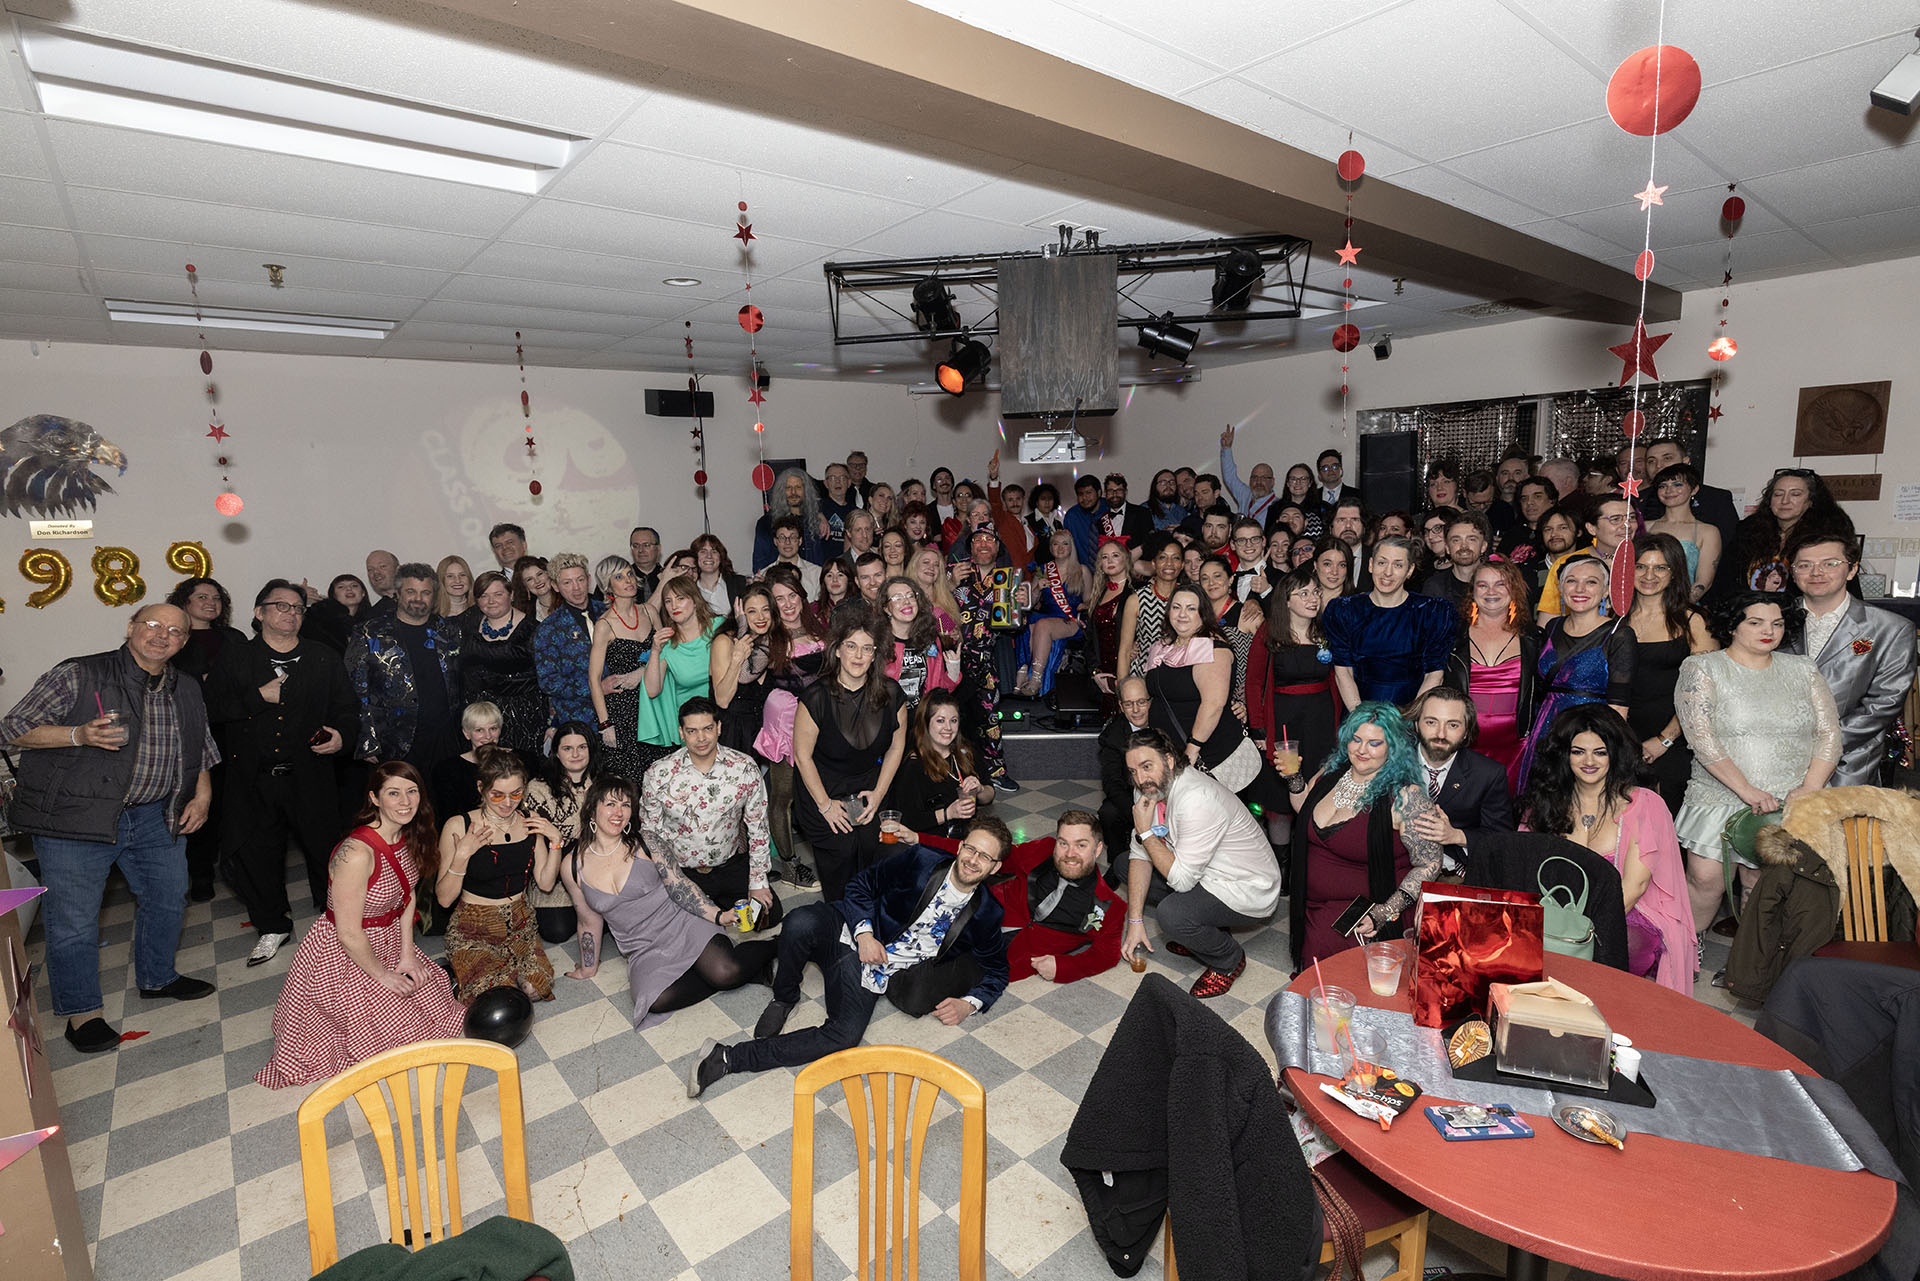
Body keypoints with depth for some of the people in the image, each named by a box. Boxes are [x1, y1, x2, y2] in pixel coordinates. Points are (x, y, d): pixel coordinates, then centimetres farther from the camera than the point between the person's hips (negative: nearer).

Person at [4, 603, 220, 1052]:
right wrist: (79, 734, -24)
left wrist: (202, 796, 7)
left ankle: (157, 978, 38)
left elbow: (202, 748, 18)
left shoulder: (187, 691, 8)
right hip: (76, 817, -5)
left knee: (168, 898, 16)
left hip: (154, 817, 5)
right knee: (74, 918, 2)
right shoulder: (78, 676, -9)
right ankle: (81, 1012, 19)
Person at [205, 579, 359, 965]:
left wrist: (343, 735, -9)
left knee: (325, 849, 3)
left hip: (310, 778, 0)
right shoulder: (234, 659, 8)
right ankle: (273, 926, 28)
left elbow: (348, 708, 10)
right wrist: (259, 697, -12)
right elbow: (212, 708, -1)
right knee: (252, 854, 7)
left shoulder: (323, 659, 9)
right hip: (254, 781, 1)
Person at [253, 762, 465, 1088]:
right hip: (342, 956, -7)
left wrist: (407, 955, 0)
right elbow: (349, 934, -26)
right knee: (406, 1030, -2)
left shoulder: (408, 835, -7)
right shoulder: (357, 854, -33)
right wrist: (383, 975, -13)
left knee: (440, 1008, 9)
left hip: (387, 943, 8)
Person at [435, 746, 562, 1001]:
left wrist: (555, 841, -11)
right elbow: (444, 899, -13)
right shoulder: (459, 826, -14)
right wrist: (461, 857, -26)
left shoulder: (531, 821, -3)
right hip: (473, 930, -4)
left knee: (538, 989, -12)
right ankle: (458, 978, 11)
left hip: (519, 923, 4)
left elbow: (545, 883, 1)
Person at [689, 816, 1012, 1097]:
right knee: (801, 923, -35)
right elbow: (861, 885, 1)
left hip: (878, 977, 1)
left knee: (846, 1034, -29)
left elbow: (996, 969, 11)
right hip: (850, 935, -1)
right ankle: (784, 999, -5)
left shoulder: (985, 915, -3)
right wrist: (864, 933, -14)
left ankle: (728, 1058, -21)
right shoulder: (920, 861, -7)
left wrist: (969, 1004, -7)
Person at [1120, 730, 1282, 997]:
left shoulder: (1197, 799, -32)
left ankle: (1229, 959, 1)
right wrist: (1135, 921, -7)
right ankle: (1198, 930, 15)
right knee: (1125, 863, 5)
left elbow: (1182, 880, -29)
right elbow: (1140, 854, -1)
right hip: (1208, 874, 9)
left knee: (1170, 913, -31)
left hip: (1248, 892, -9)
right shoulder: (1149, 788, -5)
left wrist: (1145, 832, -22)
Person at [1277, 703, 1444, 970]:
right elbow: (1305, 810, 22)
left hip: (1365, 909, -5)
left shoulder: (1405, 796, -15)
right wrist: (1294, 777, 4)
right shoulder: (1334, 769, 3)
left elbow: (1428, 865, -12)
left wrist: (1386, 912, -21)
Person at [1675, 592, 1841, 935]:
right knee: (1705, 880, -9)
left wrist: (1809, 789, -8)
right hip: (1722, 798, -3)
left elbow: (1829, 733, 7)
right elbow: (1701, 738, -11)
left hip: (1793, 801, 3)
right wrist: (1747, 790, -18)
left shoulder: (1803, 670, 12)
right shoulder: (1702, 669, -1)